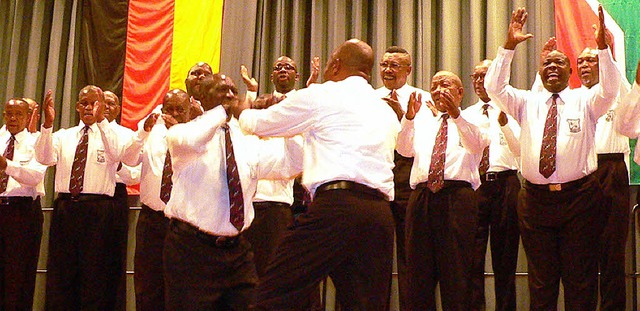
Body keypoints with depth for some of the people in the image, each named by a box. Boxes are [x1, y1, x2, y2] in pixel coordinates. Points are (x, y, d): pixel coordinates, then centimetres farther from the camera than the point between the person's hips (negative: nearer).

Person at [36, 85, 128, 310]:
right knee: (59, 273, 6)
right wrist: (48, 123, -17)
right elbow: (45, 158, -4)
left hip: (97, 209, -3)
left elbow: (116, 154, -18)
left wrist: (100, 120, -28)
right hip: (65, 207, 3)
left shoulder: (110, 134, 5)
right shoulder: (63, 136, 15)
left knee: (95, 274, 2)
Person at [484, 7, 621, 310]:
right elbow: (493, 86, -3)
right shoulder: (526, 102, 11)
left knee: (580, 278, 5)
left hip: (579, 197, -1)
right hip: (536, 199, 2)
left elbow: (609, 89, -12)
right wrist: (508, 46, -13)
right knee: (541, 279, 9)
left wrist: (603, 46, -24)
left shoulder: (585, 100, 7)